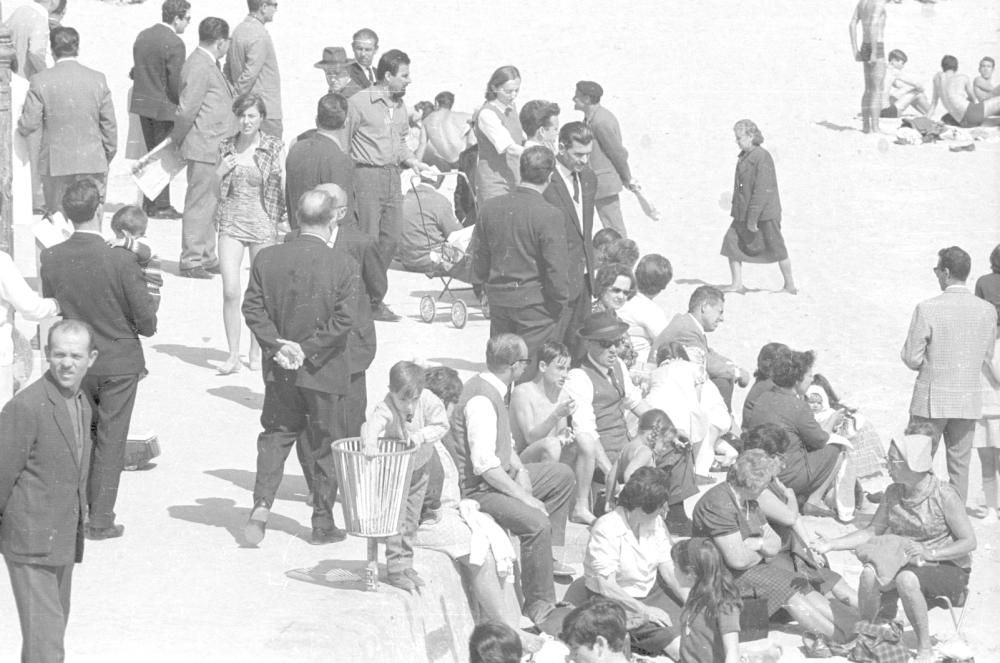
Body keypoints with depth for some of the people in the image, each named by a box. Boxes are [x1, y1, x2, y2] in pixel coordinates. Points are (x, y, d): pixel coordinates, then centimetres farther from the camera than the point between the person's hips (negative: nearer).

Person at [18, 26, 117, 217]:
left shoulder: (41, 81, -6)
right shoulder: (98, 79, 0)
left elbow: (29, 125, -6)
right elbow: (109, 124, 4)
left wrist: (20, 122, 17)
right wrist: (109, 155, 16)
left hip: (56, 164, -1)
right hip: (92, 164, 1)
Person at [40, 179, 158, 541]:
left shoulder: (51, 259, -11)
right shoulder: (120, 260, -22)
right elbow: (147, 321, -17)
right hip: (119, 361, -3)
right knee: (110, 441, 7)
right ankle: (100, 520, 12)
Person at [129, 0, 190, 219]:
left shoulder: (143, 36, 6)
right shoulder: (174, 44, -18)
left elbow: (135, 72, 10)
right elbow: (176, 83, -18)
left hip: (142, 103, 7)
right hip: (164, 107, -7)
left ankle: (149, 203, 23)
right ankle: (161, 206, 7)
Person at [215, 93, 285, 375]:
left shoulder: (274, 148, -5)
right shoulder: (226, 146, 5)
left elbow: (282, 189, -1)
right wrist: (220, 171, -5)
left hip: (262, 223, -2)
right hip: (231, 222, 2)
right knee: (230, 291, -7)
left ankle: (256, 350, 24)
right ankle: (233, 355, 0)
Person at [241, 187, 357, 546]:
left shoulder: (266, 259, -3)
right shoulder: (344, 267, -14)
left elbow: (253, 308, -5)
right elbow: (342, 320, -18)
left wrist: (277, 344, -7)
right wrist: (308, 350, -14)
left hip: (279, 370, 3)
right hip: (325, 372, -3)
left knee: (275, 436, 16)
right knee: (325, 446, 10)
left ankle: (261, 506, -2)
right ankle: (323, 523, 17)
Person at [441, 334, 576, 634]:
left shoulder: (493, 389, 6)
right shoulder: (481, 400, -25)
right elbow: (485, 465, -29)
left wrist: (519, 469, 1)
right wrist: (524, 497, -25)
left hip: (501, 476, 11)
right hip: (477, 489, -11)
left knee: (562, 476, 19)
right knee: (536, 523, -30)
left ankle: (548, 556, 22)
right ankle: (539, 606, -21)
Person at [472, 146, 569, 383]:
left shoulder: (490, 208, 0)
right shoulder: (549, 216, -18)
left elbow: (479, 265, 7)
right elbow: (557, 269, -17)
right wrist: (560, 301, -2)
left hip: (499, 299, 6)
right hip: (536, 304, -5)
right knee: (532, 372, 2)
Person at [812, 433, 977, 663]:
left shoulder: (945, 496, -16)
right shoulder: (893, 493, 2)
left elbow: (969, 542, -13)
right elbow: (873, 531, 9)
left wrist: (930, 553, -25)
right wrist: (831, 544, 0)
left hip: (949, 569, -5)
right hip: (904, 562, 5)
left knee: (906, 579, -38)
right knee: (870, 573, -27)